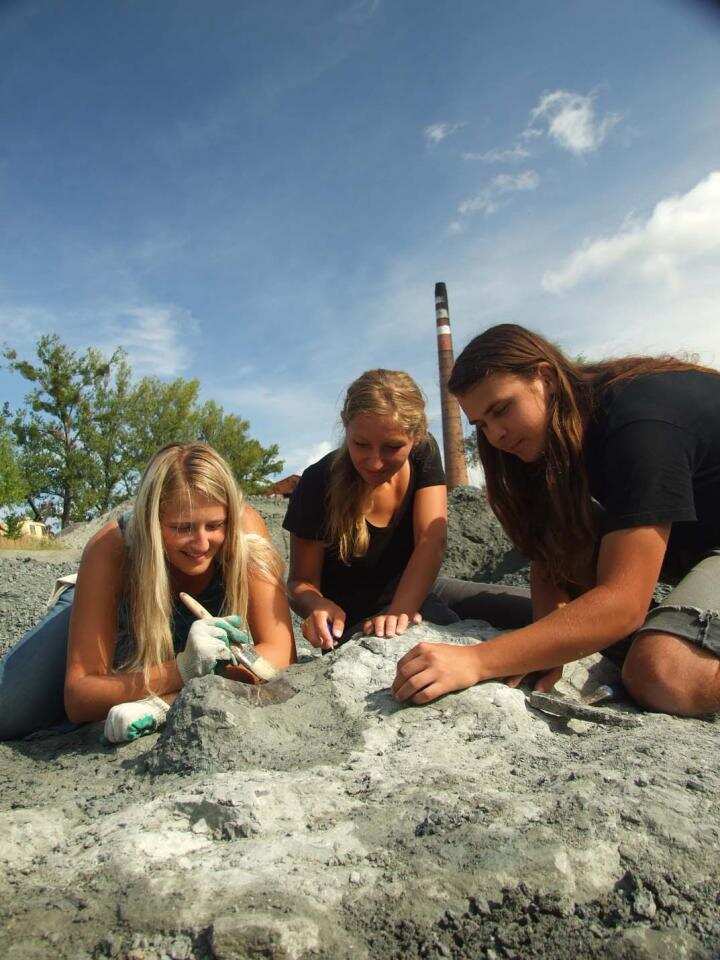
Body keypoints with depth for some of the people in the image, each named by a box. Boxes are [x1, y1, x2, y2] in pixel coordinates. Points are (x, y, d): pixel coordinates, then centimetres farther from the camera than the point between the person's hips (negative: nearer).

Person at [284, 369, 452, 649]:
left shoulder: (424, 453, -11)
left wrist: (400, 611, -38)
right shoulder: (319, 484, -20)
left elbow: (431, 542, -21)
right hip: (346, 624, -2)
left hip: (411, 604, 2)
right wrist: (317, 606, -37)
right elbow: (300, 581, -12)